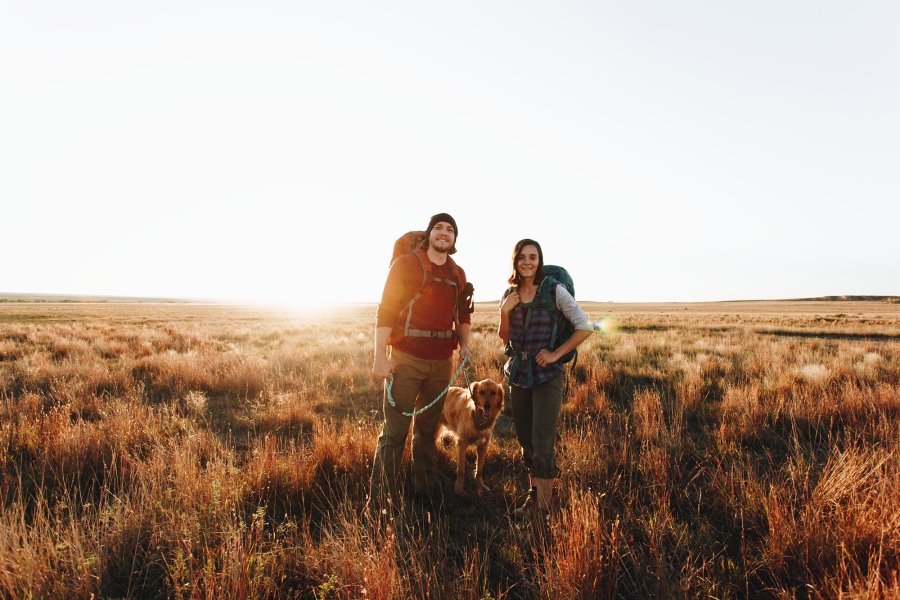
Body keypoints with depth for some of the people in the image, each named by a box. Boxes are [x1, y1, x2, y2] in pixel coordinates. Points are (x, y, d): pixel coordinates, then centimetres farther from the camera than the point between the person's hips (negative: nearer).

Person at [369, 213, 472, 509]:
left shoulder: (458, 274, 12)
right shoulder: (405, 264, -3)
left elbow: (463, 314, 22)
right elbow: (385, 310, -8)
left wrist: (464, 344, 5)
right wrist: (380, 356, -14)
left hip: (442, 362, 5)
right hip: (406, 359, -5)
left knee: (428, 428, 14)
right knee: (395, 430, -5)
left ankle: (425, 489, 27)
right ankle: (381, 497, 6)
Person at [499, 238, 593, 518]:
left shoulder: (554, 290, -9)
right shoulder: (510, 294, 6)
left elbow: (585, 327, -9)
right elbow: (505, 338, 11)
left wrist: (557, 353, -12)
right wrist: (504, 311, -6)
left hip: (547, 374, -5)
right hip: (518, 373, 5)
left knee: (542, 444, -7)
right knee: (525, 440, 14)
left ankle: (543, 506, 5)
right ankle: (534, 495, 29)